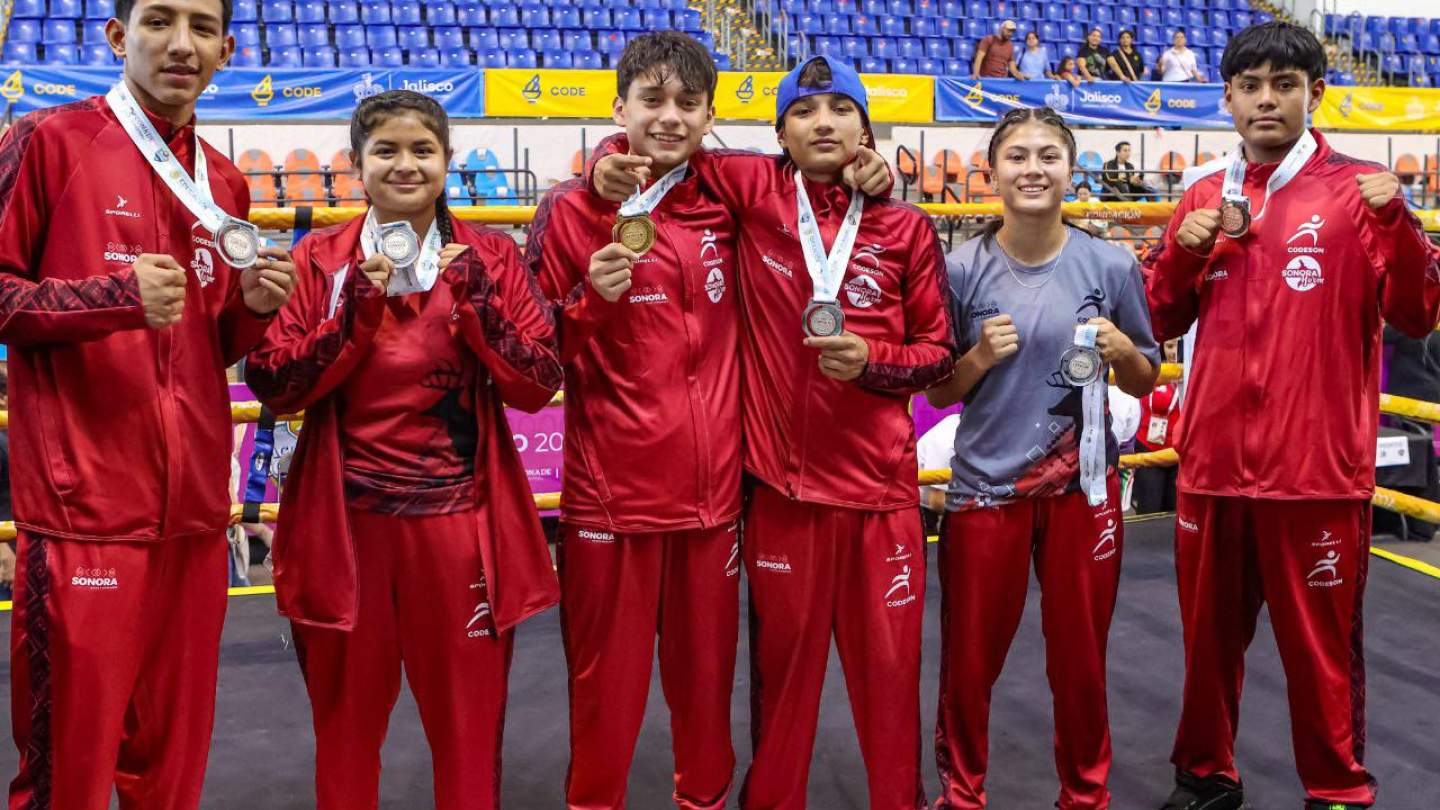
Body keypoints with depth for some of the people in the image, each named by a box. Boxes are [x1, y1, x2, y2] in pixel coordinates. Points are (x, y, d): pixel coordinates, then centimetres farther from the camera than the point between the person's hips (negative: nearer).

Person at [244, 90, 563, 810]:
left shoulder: (488, 257, 3)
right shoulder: (319, 260, 3)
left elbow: (538, 386, -4)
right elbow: (276, 389, -5)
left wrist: (476, 300, -15)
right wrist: (355, 312, -15)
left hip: (460, 520, 0)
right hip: (346, 521, 1)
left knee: (468, 719, 9)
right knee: (347, 721, 15)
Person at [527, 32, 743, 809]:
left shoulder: (726, 204, 5)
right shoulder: (573, 209, -4)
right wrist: (595, 299, -20)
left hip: (712, 485, 3)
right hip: (610, 490, -3)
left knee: (707, 673, 14)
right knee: (607, 683, 7)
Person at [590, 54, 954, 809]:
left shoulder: (908, 229, 2)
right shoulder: (754, 190, 0)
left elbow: (939, 352, 7)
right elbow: (660, 151, 10)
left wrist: (871, 360, -11)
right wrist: (613, 160, -12)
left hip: (880, 481, 1)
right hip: (780, 477, 0)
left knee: (888, 664, 10)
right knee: (783, 661, 13)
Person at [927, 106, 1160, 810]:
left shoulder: (1111, 265, -3)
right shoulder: (964, 269, -4)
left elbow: (1144, 383, 7)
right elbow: (939, 393, 2)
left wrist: (1121, 351, -13)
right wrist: (982, 356, -16)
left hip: (1082, 484, 1)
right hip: (985, 484, 0)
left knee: (1080, 661, 11)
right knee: (968, 662, 8)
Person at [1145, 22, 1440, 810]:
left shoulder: (1359, 189, -1)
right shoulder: (1205, 193, 10)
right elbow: (1163, 321, 13)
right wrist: (1185, 249, -4)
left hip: (1317, 464, -4)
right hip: (1213, 460, 4)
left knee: (1320, 645, 5)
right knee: (1209, 635, 15)